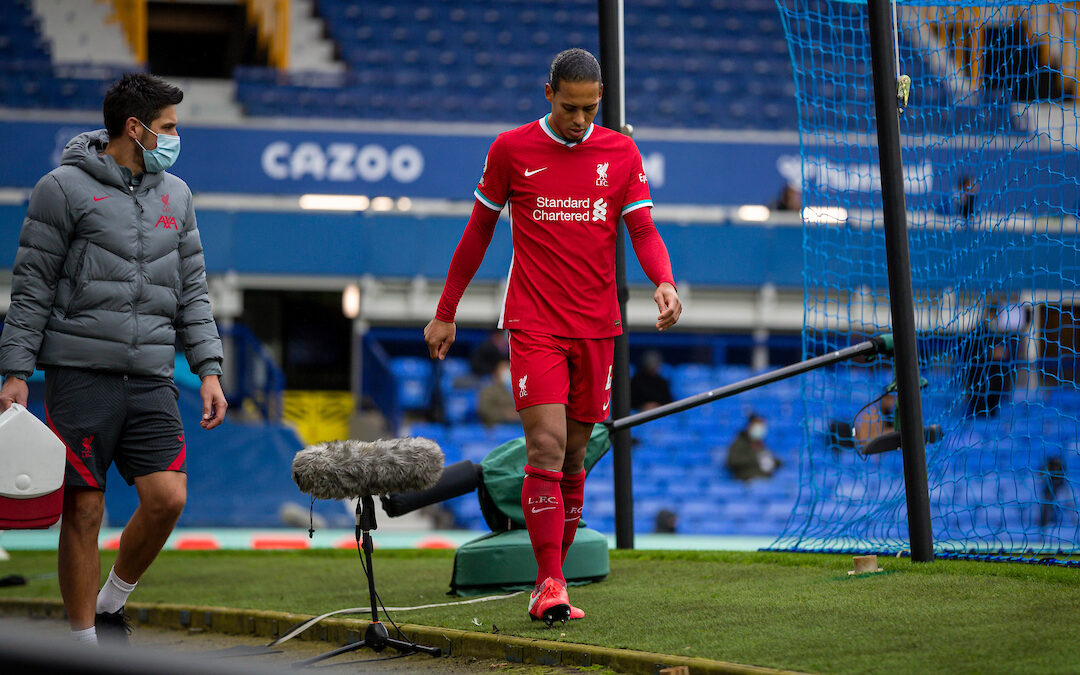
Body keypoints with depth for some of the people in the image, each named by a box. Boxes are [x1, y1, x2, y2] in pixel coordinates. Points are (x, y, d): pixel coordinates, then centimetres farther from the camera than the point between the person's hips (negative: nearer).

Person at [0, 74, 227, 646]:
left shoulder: (175, 194, 15)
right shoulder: (64, 188, -2)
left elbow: (192, 291, 18)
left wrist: (208, 369, 8)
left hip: (151, 380, 4)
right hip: (81, 374, -4)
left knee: (168, 497, -9)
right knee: (83, 511, -2)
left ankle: (112, 601, 14)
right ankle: (83, 640, 8)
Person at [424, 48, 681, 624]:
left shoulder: (621, 154, 6)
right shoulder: (511, 150, 1)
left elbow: (643, 231, 3)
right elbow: (478, 232, 10)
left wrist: (664, 283, -18)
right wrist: (445, 312, 12)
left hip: (596, 327, 3)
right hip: (533, 324, -3)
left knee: (574, 455, 8)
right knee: (547, 445, -16)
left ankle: (551, 576, 19)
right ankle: (550, 585, -19)